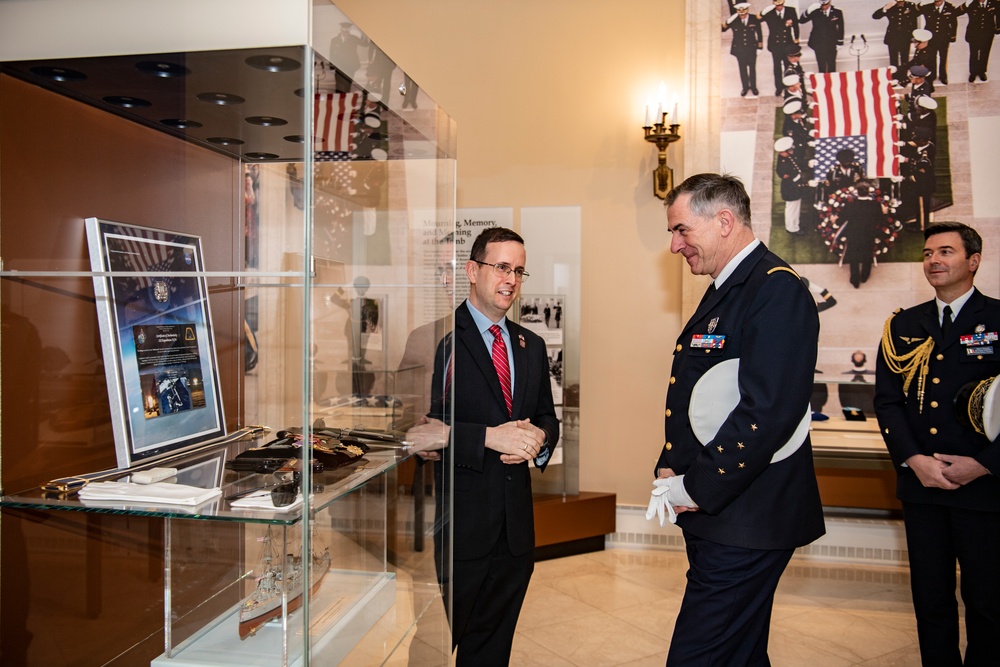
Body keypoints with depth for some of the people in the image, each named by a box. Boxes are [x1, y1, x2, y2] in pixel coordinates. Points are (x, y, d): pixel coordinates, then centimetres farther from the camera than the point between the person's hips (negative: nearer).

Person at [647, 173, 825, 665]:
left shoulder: (776, 290, -16)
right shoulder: (723, 292, 15)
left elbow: (768, 412, -26)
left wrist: (695, 488, -18)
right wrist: (670, 469, 6)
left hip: (744, 519, -10)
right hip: (712, 514, 10)